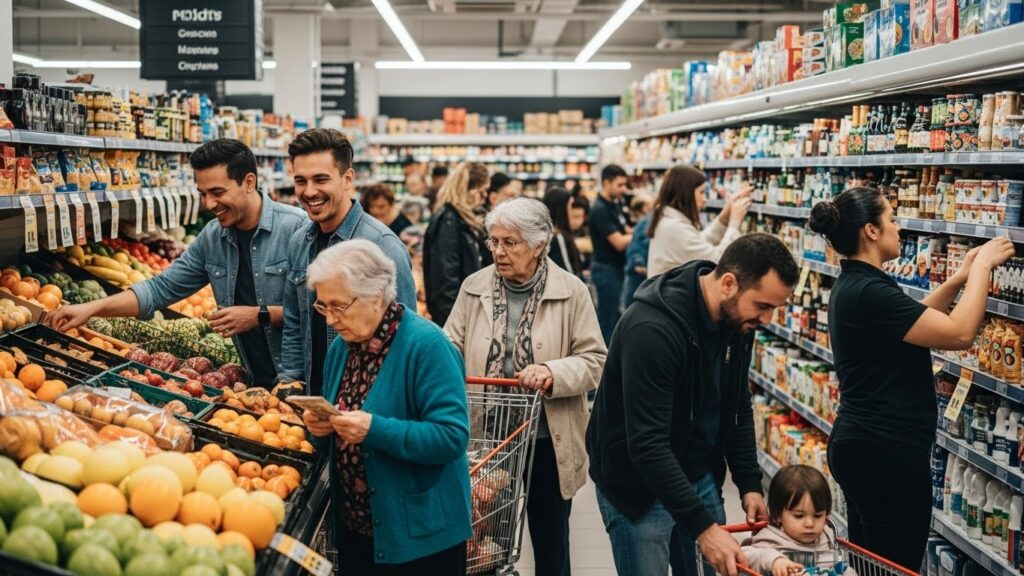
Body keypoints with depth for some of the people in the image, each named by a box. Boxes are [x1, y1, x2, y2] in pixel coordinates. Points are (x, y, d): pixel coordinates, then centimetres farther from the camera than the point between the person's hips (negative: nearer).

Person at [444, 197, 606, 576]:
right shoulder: (474, 287, 3)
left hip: (548, 441, -2)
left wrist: (553, 372, -24)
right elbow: (452, 347, 3)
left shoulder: (571, 291, -5)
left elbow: (593, 359, -6)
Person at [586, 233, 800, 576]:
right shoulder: (653, 328, -30)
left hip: (698, 474, 7)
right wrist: (703, 526, -34)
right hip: (636, 481, -7)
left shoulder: (736, 318, -5)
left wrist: (750, 483, 2)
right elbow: (647, 444, -33)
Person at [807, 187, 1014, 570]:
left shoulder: (853, 285, 10)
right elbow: (960, 334, -23)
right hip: (887, 453, -11)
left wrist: (959, 279, 16)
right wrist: (982, 267, -11)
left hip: (863, 445, 11)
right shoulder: (868, 292, -22)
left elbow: (914, 320, 24)